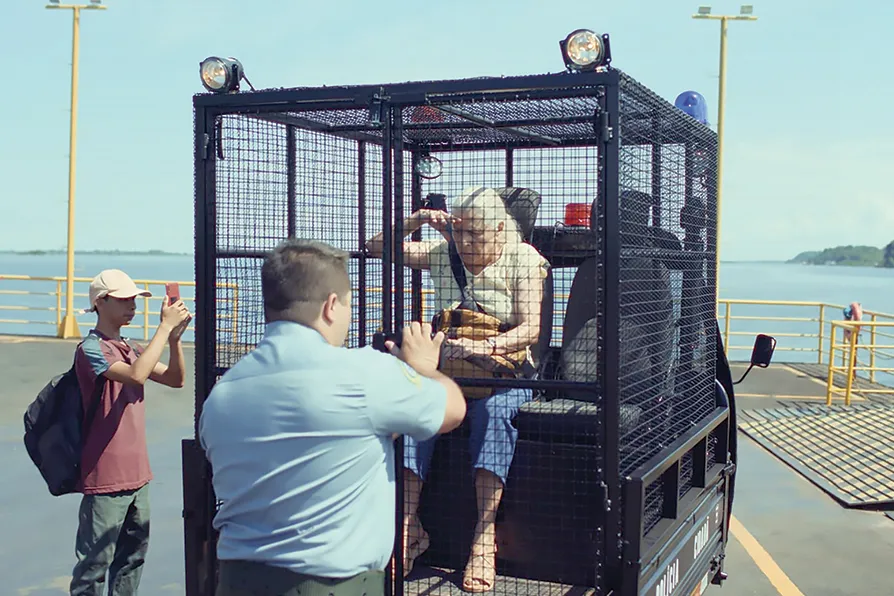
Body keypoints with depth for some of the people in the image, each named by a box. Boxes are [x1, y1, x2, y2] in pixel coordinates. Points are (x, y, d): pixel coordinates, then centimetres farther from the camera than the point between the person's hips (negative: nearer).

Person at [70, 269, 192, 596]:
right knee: (95, 563, -1)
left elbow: (176, 379, 8)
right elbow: (136, 375, -28)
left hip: (137, 474, 8)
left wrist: (175, 337, -7)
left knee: (133, 555, 16)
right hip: (105, 479, -8)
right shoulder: (91, 349, -13)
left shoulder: (131, 348, 13)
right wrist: (165, 326, -23)